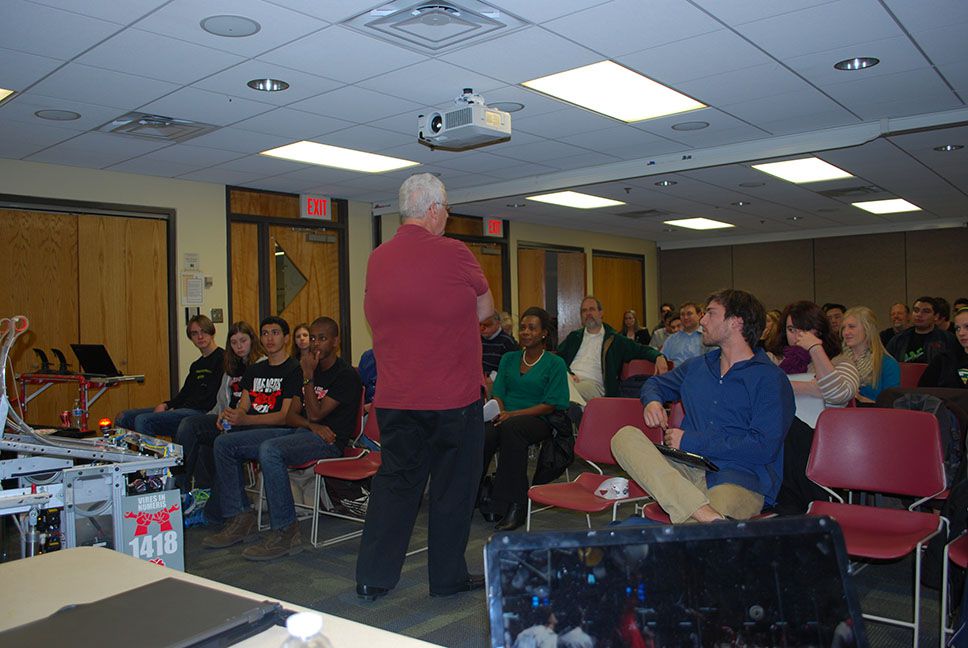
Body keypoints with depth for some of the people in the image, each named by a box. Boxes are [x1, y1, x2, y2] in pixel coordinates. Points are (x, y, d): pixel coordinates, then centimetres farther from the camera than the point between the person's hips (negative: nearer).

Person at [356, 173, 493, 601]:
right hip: (453, 397, -5)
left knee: (394, 482, 15)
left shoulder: (376, 259, 4)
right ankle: (448, 577, 22)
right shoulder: (454, 254, -11)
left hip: (395, 399, 5)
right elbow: (485, 308, 3)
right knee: (453, 487, 10)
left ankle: (372, 577, 19)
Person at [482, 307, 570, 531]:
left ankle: (515, 506, -33)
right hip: (506, 417, 3)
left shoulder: (555, 364, 4)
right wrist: (499, 411, -8)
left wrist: (513, 414, -14)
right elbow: (498, 393, 16)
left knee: (511, 427, -38)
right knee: (482, 436, -32)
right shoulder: (508, 359, 20)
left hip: (539, 420, -3)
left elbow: (550, 405, -4)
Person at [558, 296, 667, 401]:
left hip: (593, 383, -2)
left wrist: (659, 357, -7)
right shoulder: (574, 336, 26)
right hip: (568, 380, 3)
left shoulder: (615, 340, 18)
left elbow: (641, 350, 16)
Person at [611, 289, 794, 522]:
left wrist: (690, 441, -8)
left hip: (741, 479, -8)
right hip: (688, 470, 8)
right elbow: (655, 383, 35)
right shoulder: (696, 366, 21)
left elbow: (764, 447, -10)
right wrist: (652, 401, 8)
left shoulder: (770, 379, 0)